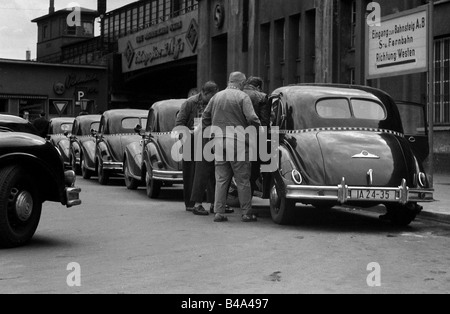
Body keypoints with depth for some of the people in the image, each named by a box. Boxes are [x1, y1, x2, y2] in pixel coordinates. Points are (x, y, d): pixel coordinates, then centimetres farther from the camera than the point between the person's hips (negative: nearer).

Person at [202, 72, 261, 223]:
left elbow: (205, 117, 16)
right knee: (243, 179, 2)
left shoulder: (216, 96, 13)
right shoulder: (242, 97, -3)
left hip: (218, 140, 5)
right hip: (236, 140, -5)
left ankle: (219, 212, 7)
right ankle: (247, 213, 6)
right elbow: (252, 118, -13)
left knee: (221, 178, 9)